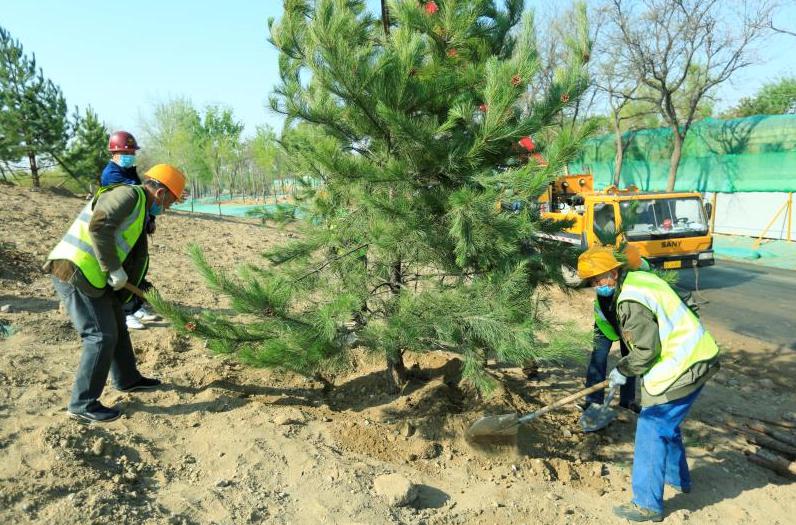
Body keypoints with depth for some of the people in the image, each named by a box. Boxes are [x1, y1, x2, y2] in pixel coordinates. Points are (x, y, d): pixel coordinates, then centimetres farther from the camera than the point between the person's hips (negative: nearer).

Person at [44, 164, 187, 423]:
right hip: (75, 273, -10)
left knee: (116, 327, 21)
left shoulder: (139, 209, 18)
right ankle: (83, 404, 5)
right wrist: (115, 269, -22)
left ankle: (127, 379, 38)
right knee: (101, 336, -7)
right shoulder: (129, 194, -13)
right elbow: (98, 227, -28)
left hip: (90, 275, 10)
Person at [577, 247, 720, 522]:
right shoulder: (640, 278, 8)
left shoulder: (631, 302, -23)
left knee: (651, 431, -1)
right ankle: (677, 477, 45)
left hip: (681, 368, -10)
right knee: (667, 423, 26)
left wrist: (623, 370, -4)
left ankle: (647, 505, 9)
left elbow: (647, 350, -22)